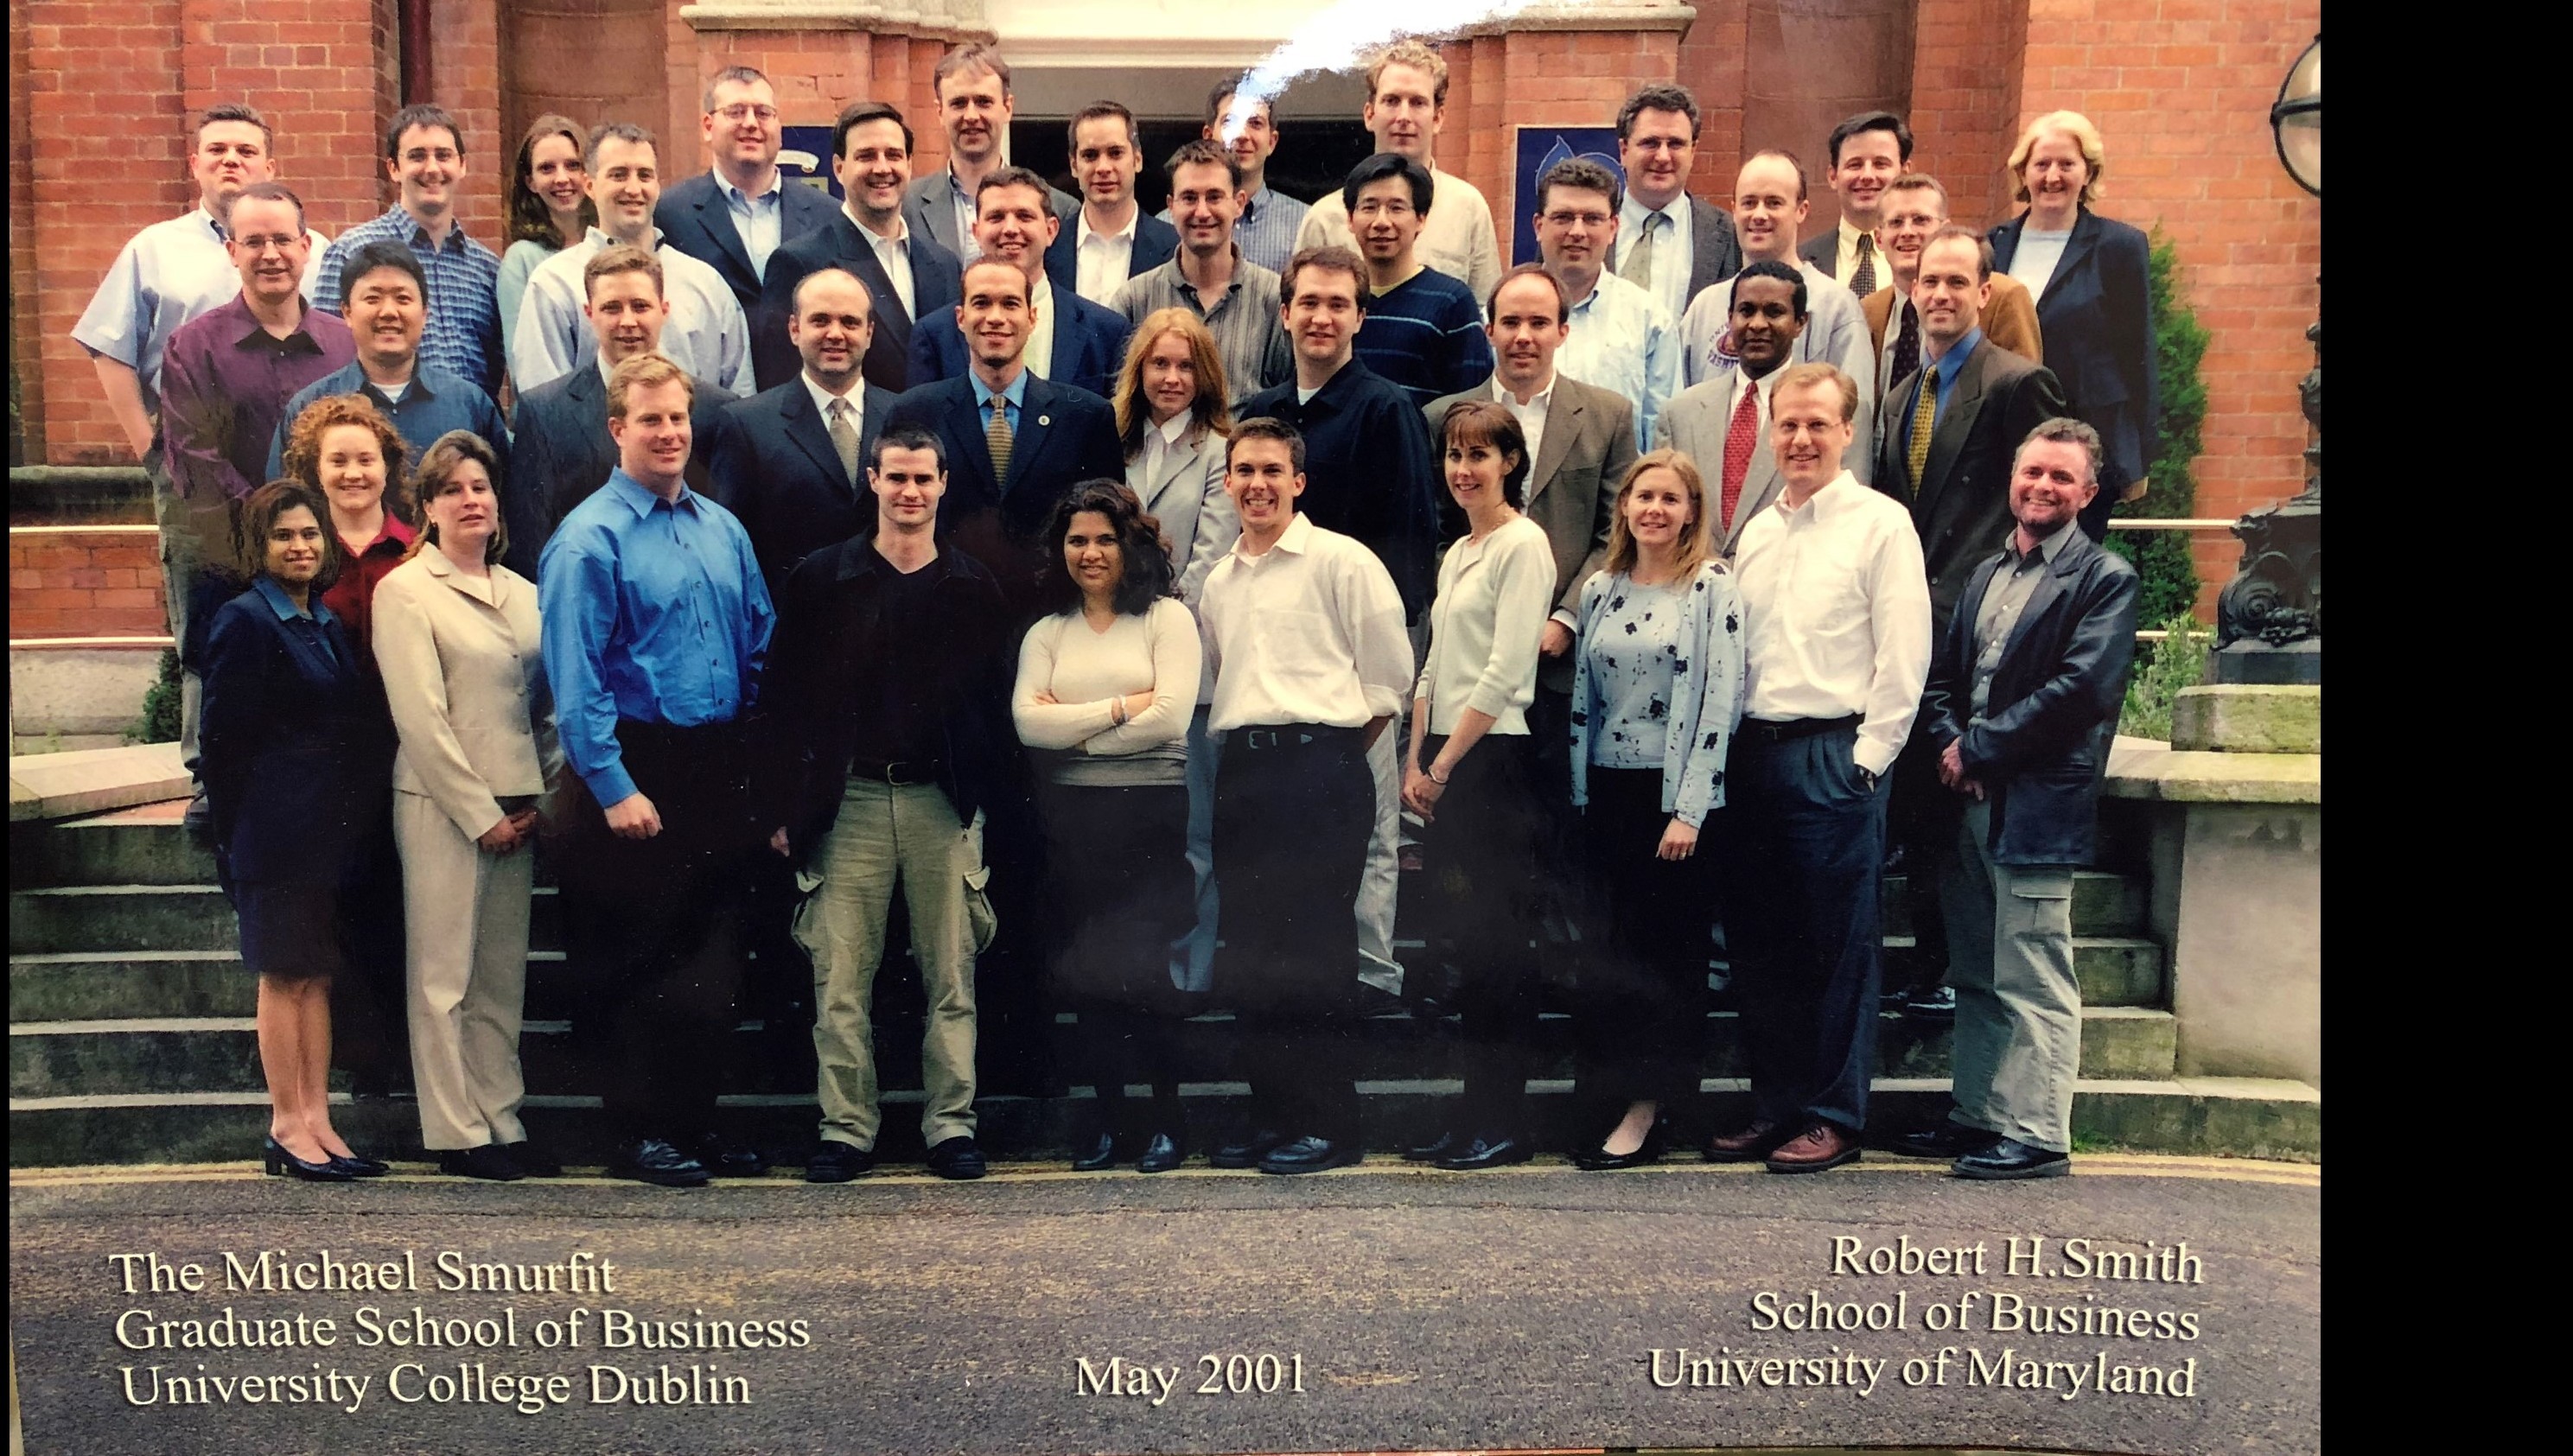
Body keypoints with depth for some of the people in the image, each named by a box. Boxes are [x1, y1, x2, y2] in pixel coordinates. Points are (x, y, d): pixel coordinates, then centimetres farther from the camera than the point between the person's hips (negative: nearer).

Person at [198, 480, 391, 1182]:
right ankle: (288, 1127, 7)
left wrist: (357, 822, 10)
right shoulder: (244, 621, -7)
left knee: (318, 973, 9)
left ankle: (317, 1122, 14)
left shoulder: (330, 625, 14)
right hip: (278, 828, -7)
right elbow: (225, 737, -9)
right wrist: (234, 830, -11)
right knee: (285, 974, 0)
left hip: (332, 827, 7)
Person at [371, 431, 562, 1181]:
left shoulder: (522, 593, 15)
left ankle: (503, 1123, 14)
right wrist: (480, 813, -11)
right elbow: (420, 717, -9)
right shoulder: (405, 590, -2)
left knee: (504, 977, 8)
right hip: (441, 805, -5)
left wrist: (543, 795, 3)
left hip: (516, 809, 5)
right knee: (444, 976, -1)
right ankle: (456, 1134, 5)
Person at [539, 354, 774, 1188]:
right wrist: (614, 788, -18)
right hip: (639, 772, -6)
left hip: (720, 768, 6)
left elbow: (760, 650, 15)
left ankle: (696, 1122, 23)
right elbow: (575, 676, -13)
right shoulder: (590, 538, -9)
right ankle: (640, 1135, 14)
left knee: (714, 957, 11)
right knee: (646, 962, 2)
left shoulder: (723, 530, 11)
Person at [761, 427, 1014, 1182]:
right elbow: (789, 697, 4)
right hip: (850, 799, 0)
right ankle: (846, 1128, 10)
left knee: (951, 977, 4)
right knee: (841, 979, 1)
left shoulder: (972, 586, 8)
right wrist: (786, 807, -2)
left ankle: (951, 1125, 12)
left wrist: (988, 795, -2)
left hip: (946, 801, 1)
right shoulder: (822, 577, 6)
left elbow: (995, 700, 8)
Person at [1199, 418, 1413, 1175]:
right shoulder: (1218, 582, 18)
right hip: (1242, 770, 7)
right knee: (1247, 950, 7)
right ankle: (1272, 1112, 17)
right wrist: (1233, 738, 11)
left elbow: (1389, 675, -2)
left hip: (1319, 765, -6)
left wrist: (1335, 751, 0)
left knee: (1313, 950, -6)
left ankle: (1329, 1124, 2)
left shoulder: (1342, 560, -1)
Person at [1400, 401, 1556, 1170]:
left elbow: (1505, 669, -15)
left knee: (1498, 940, -5)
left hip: (1496, 757, -9)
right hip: (1446, 762, 9)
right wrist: (1416, 763, 8)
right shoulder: (1455, 553, 18)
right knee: (1465, 939, 10)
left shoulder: (1523, 545, -8)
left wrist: (1445, 765, -13)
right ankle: (1474, 1111, 16)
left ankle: (1505, 1121, 2)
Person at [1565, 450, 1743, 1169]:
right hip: (1610, 792, 5)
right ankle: (1627, 1103, 15)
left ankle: (1645, 1108, 4)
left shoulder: (1713, 588, -5)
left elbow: (1720, 702, -11)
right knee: (1618, 945, 7)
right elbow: (1583, 700, 13)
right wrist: (1580, 798, 7)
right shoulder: (1599, 591, 10)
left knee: (1668, 948, -1)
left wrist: (1689, 811, -16)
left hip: (1681, 795, -5)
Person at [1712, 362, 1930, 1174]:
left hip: (1834, 753, -6)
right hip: (1755, 752, 6)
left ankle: (1833, 1118, 8)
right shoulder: (1756, 534, 16)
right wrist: (1732, 749, 8)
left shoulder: (1880, 523, -2)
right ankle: (1774, 1107, 20)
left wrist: (1865, 758, -11)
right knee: (1757, 940, 9)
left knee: (1839, 944, 0)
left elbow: (1904, 653, -8)